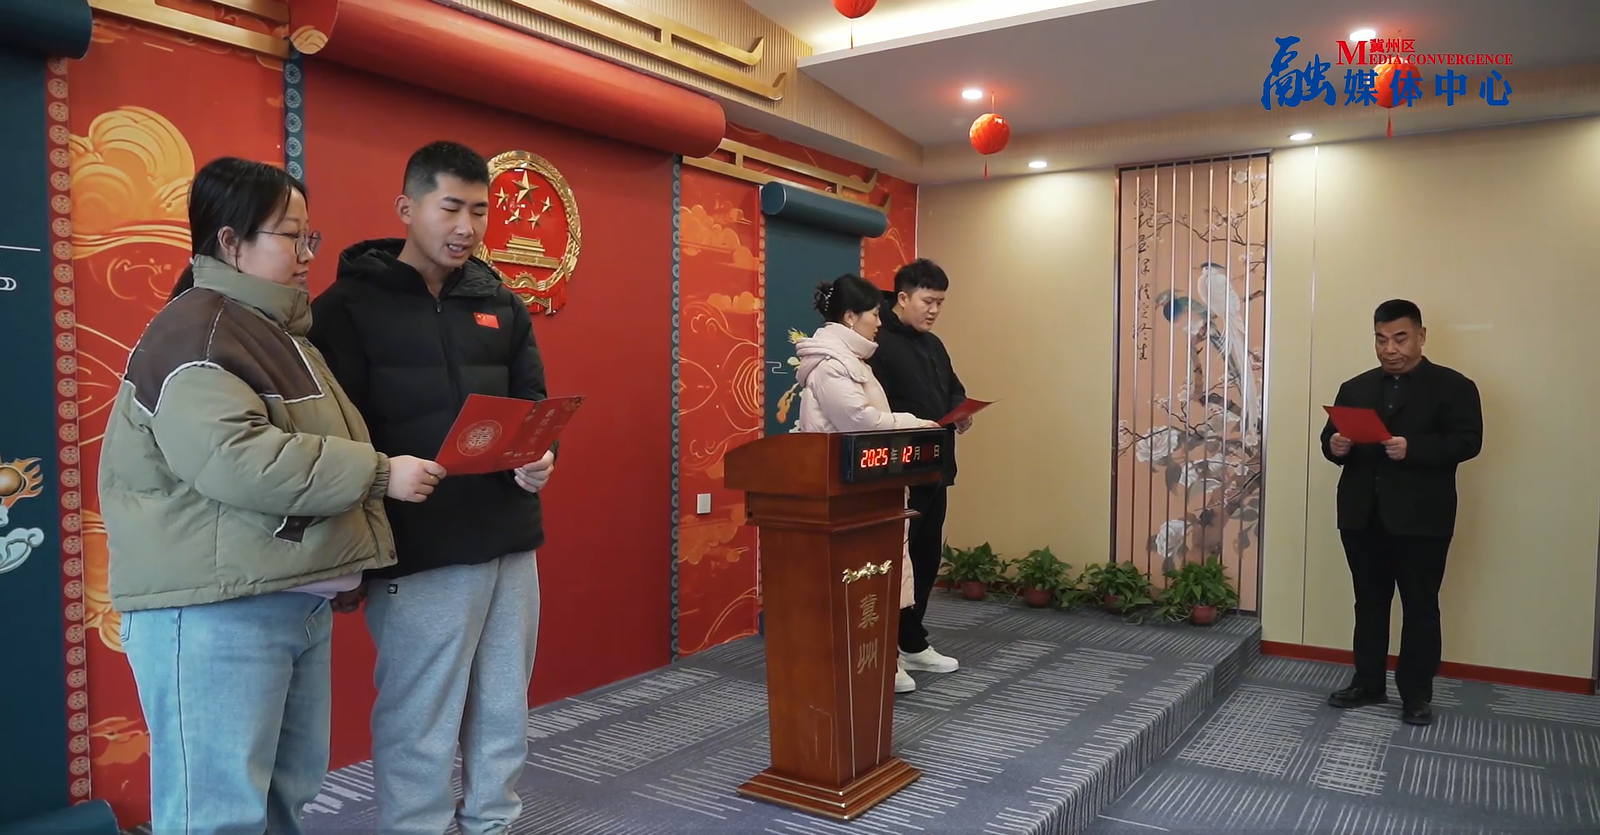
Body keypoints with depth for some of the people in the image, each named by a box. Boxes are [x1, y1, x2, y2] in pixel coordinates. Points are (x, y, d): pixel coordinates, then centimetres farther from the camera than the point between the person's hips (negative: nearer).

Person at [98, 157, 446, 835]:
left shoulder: (279, 330, 18)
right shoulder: (194, 332, -12)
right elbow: (235, 461, -26)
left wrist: (349, 563, 20)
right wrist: (378, 474, -20)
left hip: (300, 602, 9)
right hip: (213, 611, -9)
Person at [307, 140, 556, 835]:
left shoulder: (500, 305, 13)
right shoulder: (349, 305, -4)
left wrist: (538, 458, -7)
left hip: (510, 547, 6)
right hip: (418, 557, -5)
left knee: (505, 722, 16)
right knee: (420, 733, 6)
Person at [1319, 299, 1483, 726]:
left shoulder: (1453, 386, 0)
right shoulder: (1354, 388, 14)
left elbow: (1467, 441, -11)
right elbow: (1331, 435, 9)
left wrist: (1413, 448, -25)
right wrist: (1335, 445, -14)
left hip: (1421, 518, -4)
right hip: (1362, 515, 4)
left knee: (1420, 606, 5)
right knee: (1369, 603, 13)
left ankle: (1417, 693, 16)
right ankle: (1368, 683, 24)